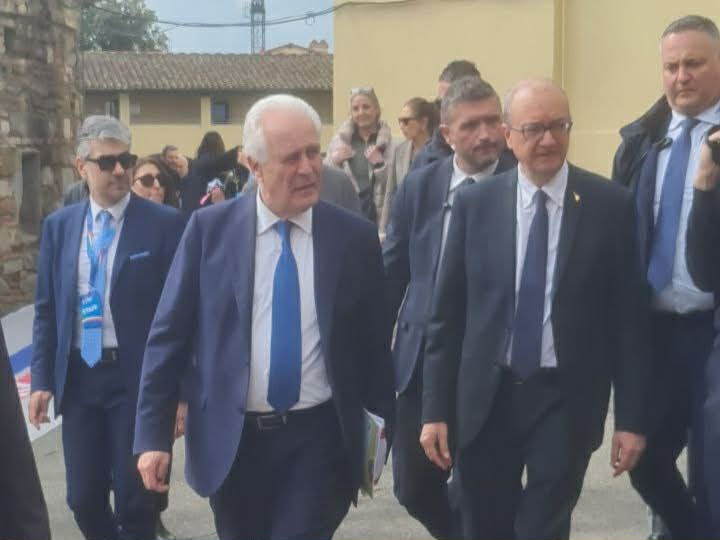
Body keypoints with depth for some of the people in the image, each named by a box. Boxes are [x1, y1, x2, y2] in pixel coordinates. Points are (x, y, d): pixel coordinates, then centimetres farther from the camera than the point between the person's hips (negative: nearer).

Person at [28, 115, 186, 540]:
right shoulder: (59, 225, 7)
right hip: (77, 376, 4)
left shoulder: (165, 223, -6)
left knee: (135, 502, 4)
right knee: (84, 499, 11)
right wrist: (41, 378, 4)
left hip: (137, 378, -4)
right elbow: (47, 309, 10)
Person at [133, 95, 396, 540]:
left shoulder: (356, 237, -2)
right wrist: (153, 434, -5)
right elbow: (169, 335, -1)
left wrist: (398, 429, 9)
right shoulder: (209, 229, -3)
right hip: (231, 441, 1)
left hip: (319, 441, -1)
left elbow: (374, 344, 4)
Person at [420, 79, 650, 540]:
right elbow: (447, 313, 3)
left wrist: (632, 417, -4)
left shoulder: (611, 204, -4)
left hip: (567, 399, -2)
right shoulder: (475, 203, 0)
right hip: (485, 397, 2)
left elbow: (630, 318, -2)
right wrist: (436, 408, 0)